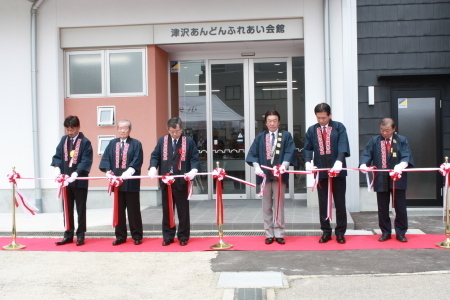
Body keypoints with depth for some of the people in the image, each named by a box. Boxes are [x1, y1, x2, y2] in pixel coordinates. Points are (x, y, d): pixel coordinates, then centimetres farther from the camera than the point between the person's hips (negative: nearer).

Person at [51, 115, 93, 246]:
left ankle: (80, 235, 14)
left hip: (79, 181, -5)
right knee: (67, 209, 11)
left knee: (81, 209, 6)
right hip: (65, 180, 5)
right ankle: (68, 235, 20)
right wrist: (57, 167, -11)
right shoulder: (63, 140, 8)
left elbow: (86, 161, -15)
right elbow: (57, 155, 7)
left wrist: (76, 173, -27)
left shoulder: (85, 142, -8)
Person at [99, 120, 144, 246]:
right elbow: (105, 158, 4)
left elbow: (137, 161, -11)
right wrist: (108, 171, -12)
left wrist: (129, 171, -26)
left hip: (131, 182, -4)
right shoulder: (112, 143, 10)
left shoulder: (136, 144, -1)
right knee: (119, 210, 10)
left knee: (133, 210, 3)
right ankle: (120, 236, 19)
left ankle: (137, 235, 13)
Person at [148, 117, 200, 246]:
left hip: (182, 181, -2)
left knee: (183, 210, 6)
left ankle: (183, 236, 17)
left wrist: (193, 170, -20)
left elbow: (195, 158, -2)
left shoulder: (189, 141, 1)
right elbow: (155, 156, 6)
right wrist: (153, 167, -13)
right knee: (167, 210, 10)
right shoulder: (162, 140, 8)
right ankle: (168, 236, 20)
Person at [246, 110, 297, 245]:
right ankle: (269, 234, 12)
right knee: (267, 206, 6)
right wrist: (257, 167, -12)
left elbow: (290, 152, -6)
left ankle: (279, 234, 9)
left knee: (279, 205, 2)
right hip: (264, 174, 2)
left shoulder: (286, 136, 5)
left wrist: (284, 165, -22)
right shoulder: (260, 137, 9)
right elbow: (253, 153, 4)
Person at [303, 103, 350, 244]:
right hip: (321, 171, 2)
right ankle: (326, 232, 19)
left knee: (340, 203, 6)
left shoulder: (339, 127, -1)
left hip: (337, 171, -2)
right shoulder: (311, 130, 6)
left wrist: (339, 161, -29)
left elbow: (343, 145, -13)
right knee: (323, 204, 8)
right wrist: (308, 162, -16)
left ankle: (340, 232, 17)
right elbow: (308, 148, 4)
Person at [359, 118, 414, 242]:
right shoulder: (374, 141, 5)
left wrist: (401, 165, -32)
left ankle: (400, 233, 16)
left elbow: (406, 156, -11)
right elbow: (366, 154, -5)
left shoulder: (402, 141, 2)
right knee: (382, 208, 8)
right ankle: (385, 232, 20)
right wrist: (363, 164, -27)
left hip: (398, 179, -1)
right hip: (381, 180, 1)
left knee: (400, 208, 4)